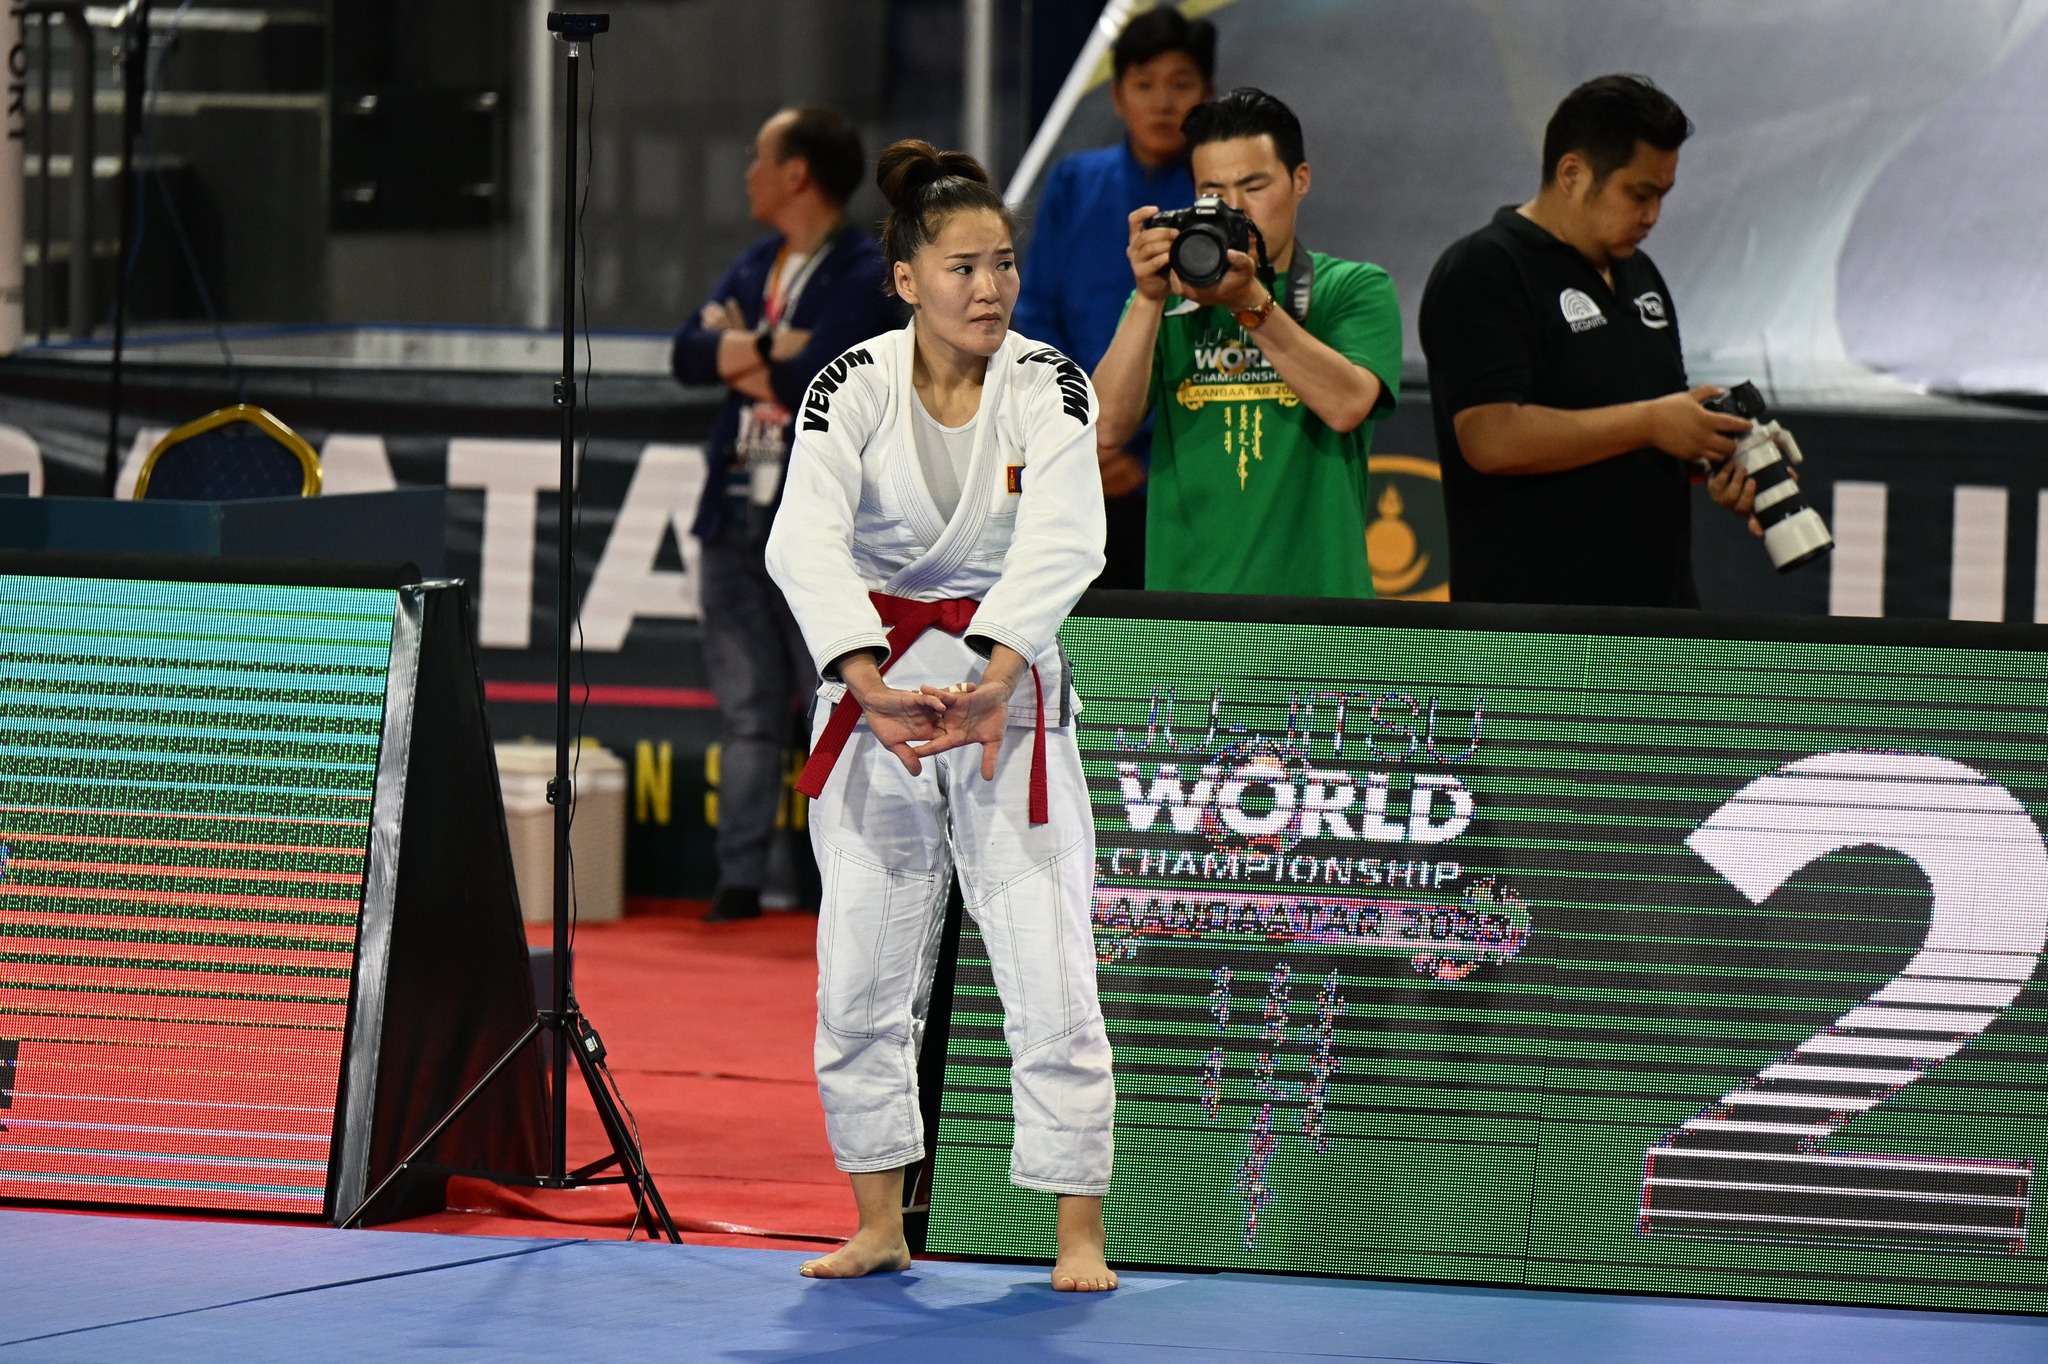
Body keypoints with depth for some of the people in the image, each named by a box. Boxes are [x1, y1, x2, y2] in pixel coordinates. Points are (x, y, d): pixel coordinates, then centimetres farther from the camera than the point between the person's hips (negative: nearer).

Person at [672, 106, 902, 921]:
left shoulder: (868, 274, -6)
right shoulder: (755, 266, 18)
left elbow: (814, 379, -19)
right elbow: (690, 354, 4)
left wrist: (739, 350, -3)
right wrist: (774, 348, -12)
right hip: (736, 517, 7)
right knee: (747, 715, 7)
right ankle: (741, 879, 9)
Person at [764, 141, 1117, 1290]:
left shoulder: (1049, 386, -9)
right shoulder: (856, 389, -8)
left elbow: (1064, 540, -24)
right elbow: (804, 540, -23)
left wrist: (991, 674, -40)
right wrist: (872, 682, -39)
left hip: (1010, 690, -1)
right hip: (877, 688, 1)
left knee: (1049, 967, -7)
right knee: (861, 974, 6)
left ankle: (1080, 1232, 1)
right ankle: (881, 1227, 18)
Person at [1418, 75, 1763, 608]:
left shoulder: (1638, 274, 19)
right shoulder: (1481, 274, -9)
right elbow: (1492, 439, -22)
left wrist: (1716, 466, 5)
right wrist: (1649, 424, -16)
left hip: (1659, 608, 8)